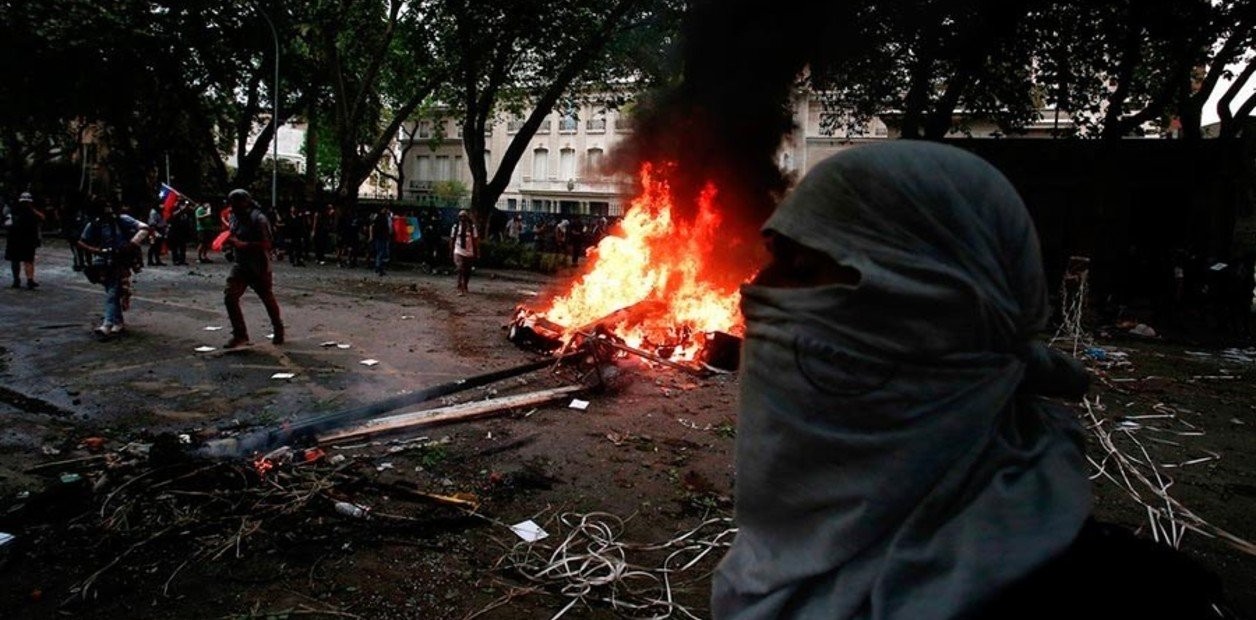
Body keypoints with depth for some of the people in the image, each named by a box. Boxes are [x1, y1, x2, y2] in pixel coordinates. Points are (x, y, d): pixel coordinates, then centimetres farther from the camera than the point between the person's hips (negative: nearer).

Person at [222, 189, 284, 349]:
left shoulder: (259, 219, -20)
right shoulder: (234, 217, 3)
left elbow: (266, 245, -25)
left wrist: (241, 244, -30)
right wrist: (229, 241, 2)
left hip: (259, 268, -6)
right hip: (240, 265, 6)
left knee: (268, 300, 11)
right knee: (229, 296, -9)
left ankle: (278, 330, 33)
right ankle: (240, 335, -1)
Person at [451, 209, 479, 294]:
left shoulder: (472, 226, -1)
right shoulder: (456, 226, 3)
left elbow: (475, 239, 1)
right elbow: (452, 239, 10)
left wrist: (476, 251, -2)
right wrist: (451, 250, 10)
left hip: (469, 252, 1)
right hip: (458, 252, -1)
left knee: (467, 271, 11)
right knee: (460, 270, -14)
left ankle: (464, 287, 30)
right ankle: (460, 289, -16)